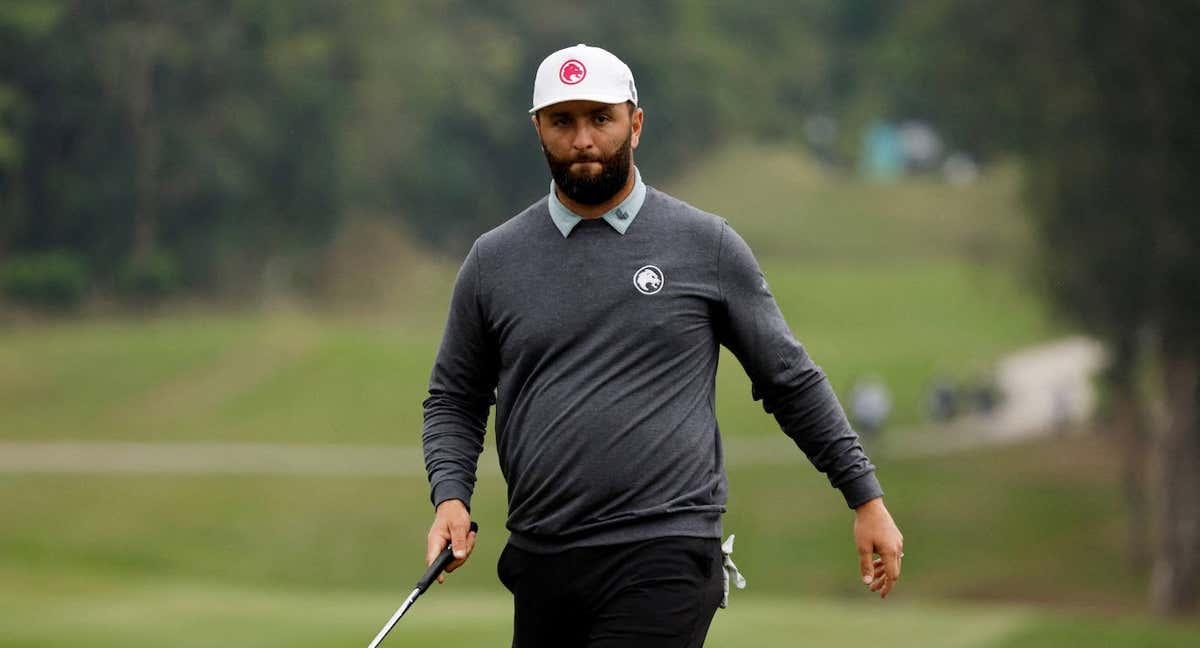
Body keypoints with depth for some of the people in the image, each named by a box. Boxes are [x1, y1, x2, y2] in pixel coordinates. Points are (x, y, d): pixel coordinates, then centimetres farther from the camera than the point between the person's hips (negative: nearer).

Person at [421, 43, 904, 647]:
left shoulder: (707, 246, 3)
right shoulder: (493, 260, 9)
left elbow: (792, 382, 9)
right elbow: (455, 399, 17)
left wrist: (866, 496, 7)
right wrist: (451, 495, 0)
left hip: (663, 563, -4)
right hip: (541, 568, 4)